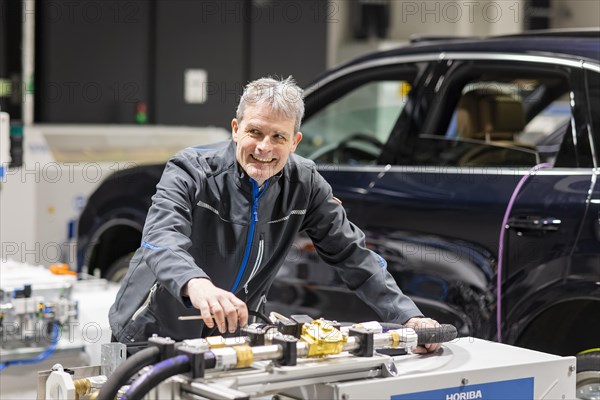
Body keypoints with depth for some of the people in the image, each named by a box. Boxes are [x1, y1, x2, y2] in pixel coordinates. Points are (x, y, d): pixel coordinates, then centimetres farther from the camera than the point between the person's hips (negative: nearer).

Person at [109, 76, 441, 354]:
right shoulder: (190, 173, -18)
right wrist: (197, 284, -58)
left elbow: (352, 253, -1)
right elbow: (161, 239, -35)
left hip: (230, 334, 3)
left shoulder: (303, 183, -5)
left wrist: (408, 317, -13)